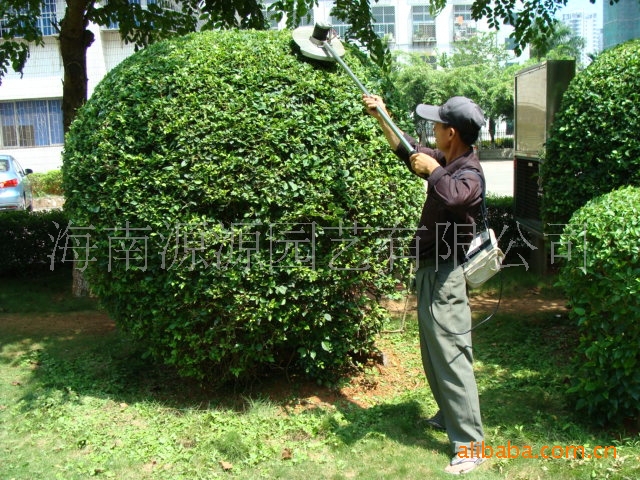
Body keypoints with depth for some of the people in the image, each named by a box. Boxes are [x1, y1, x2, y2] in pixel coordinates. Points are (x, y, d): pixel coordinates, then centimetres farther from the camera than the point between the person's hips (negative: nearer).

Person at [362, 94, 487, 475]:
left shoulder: (470, 174, -20)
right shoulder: (446, 162, 8)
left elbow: (452, 196, -43)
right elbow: (409, 150, 25)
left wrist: (431, 169, -26)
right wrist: (381, 117, 25)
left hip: (445, 277, -10)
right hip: (430, 272, 10)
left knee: (452, 357, -8)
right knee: (433, 354, 21)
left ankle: (470, 445, -1)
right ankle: (449, 416, 37)